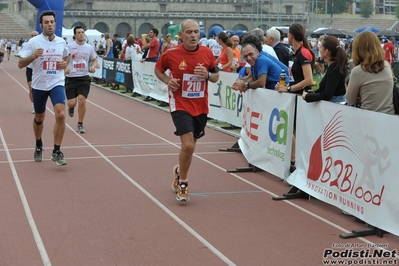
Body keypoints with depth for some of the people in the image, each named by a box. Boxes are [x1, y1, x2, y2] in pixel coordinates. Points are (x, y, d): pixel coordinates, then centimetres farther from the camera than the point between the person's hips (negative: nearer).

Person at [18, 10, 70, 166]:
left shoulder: (62, 42, 1)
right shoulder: (33, 42, -9)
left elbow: (66, 57, 23)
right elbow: (20, 64, -10)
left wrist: (65, 63, 0)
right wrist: (33, 56, -28)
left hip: (57, 83, 1)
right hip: (39, 85, -1)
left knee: (61, 115, -19)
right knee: (39, 118, 14)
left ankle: (56, 152, -9)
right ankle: (39, 146, 41)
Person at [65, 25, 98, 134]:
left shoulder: (89, 47, 5)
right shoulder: (69, 46, -3)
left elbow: (95, 60, 16)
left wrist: (93, 67, -5)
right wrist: (65, 68, -18)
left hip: (84, 78, 1)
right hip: (71, 77, -1)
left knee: (82, 100, -12)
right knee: (72, 103, -6)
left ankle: (80, 125, 5)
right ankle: (71, 108, 36)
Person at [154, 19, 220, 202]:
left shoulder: (207, 53, -3)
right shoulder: (171, 54, -10)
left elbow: (216, 77, 8)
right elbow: (158, 69, 8)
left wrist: (208, 75, -14)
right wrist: (167, 80, -11)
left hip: (200, 107, 4)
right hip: (180, 106, -4)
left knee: (189, 147, 17)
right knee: (188, 145, -19)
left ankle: (179, 172, 46)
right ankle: (182, 182, 3)